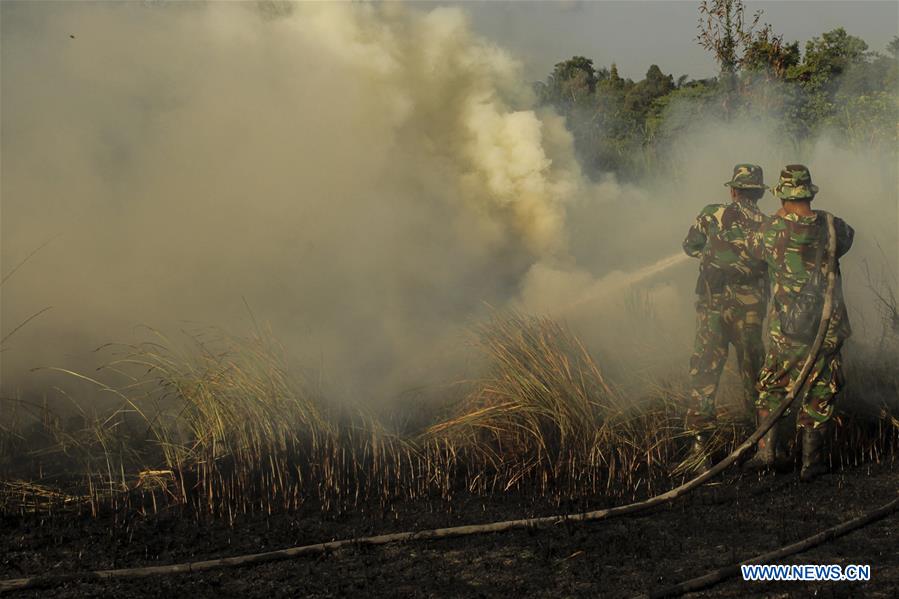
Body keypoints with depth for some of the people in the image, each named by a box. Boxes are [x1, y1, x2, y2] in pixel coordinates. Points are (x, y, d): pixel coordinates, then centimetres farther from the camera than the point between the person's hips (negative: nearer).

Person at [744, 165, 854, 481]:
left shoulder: (771, 229, -7)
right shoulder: (831, 226, -5)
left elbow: (754, 248, 13)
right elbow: (848, 236, 18)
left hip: (783, 325, 0)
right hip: (825, 324, 0)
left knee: (772, 384, 17)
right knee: (819, 389, 8)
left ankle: (766, 450, 12)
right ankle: (811, 461, 10)